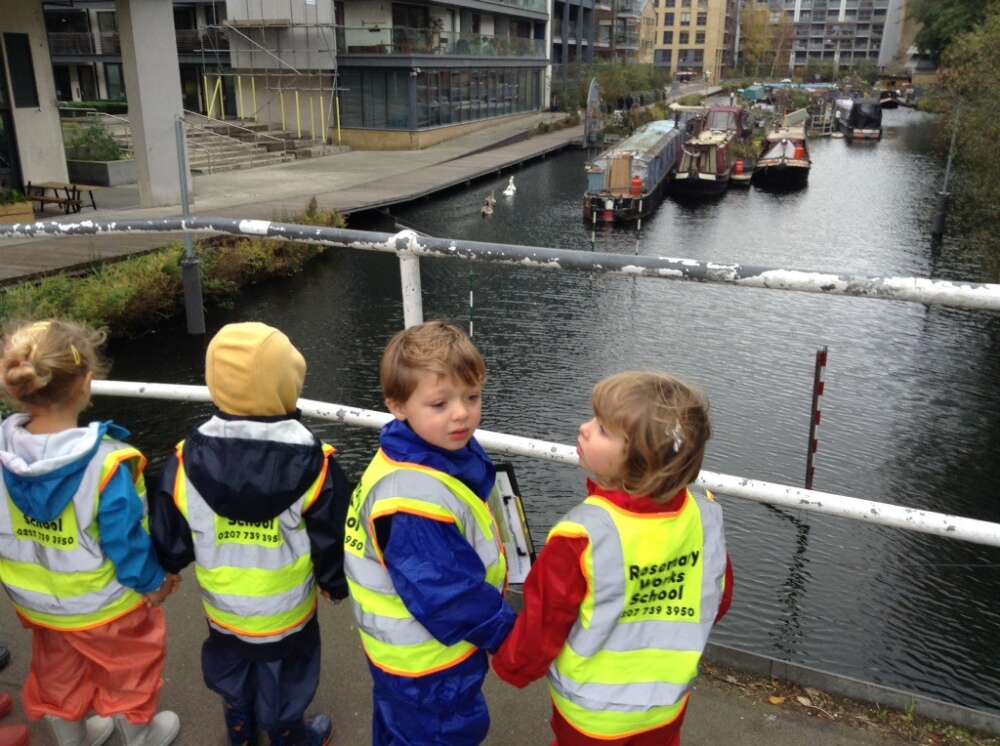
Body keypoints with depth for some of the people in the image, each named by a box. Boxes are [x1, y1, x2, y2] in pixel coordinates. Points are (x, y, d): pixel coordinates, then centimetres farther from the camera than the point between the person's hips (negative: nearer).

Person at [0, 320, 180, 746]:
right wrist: (153, 582, -4)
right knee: (128, 671, 24)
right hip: (104, 606, -5)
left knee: (57, 677, 30)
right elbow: (126, 539, -24)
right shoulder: (106, 463, -35)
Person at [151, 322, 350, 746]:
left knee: (232, 675, 29)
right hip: (286, 614, -3)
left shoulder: (187, 462, -21)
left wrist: (169, 567, 16)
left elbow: (170, 545, -8)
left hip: (222, 610, 3)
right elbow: (332, 542, -15)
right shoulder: (311, 464, -26)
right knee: (282, 684, 20)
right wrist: (336, 585, 6)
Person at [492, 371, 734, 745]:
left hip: (592, 710, -3)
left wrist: (510, 666, 1)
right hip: (668, 697, 4)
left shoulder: (583, 535, -33)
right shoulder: (704, 517, -19)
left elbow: (544, 621, -20)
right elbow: (718, 600, -2)